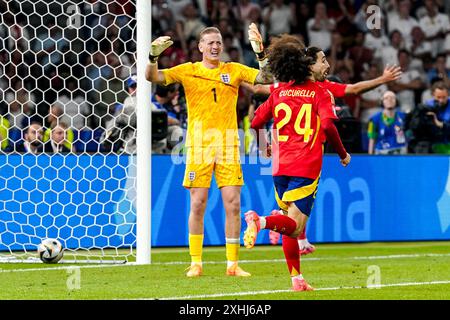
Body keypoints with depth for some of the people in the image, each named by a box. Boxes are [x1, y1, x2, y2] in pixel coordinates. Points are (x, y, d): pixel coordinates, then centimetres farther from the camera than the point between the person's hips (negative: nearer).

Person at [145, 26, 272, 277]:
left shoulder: (234, 70, 10)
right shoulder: (188, 70, 7)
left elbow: (266, 78, 3)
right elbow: (154, 77, 0)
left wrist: (261, 54, -11)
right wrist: (154, 56, -17)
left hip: (228, 144, 1)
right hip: (199, 143, -1)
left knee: (233, 203, -3)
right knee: (198, 204, -2)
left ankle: (233, 264, 3)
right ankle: (196, 263, 6)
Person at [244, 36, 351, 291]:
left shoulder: (279, 92, 12)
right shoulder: (321, 93, -2)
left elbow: (256, 123, 12)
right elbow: (328, 126, -16)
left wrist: (265, 147, 31)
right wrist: (343, 154, -2)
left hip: (280, 165, 5)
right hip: (306, 167, -5)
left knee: (291, 223, 16)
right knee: (294, 226, -8)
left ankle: (297, 279, 13)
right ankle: (261, 221, -37)